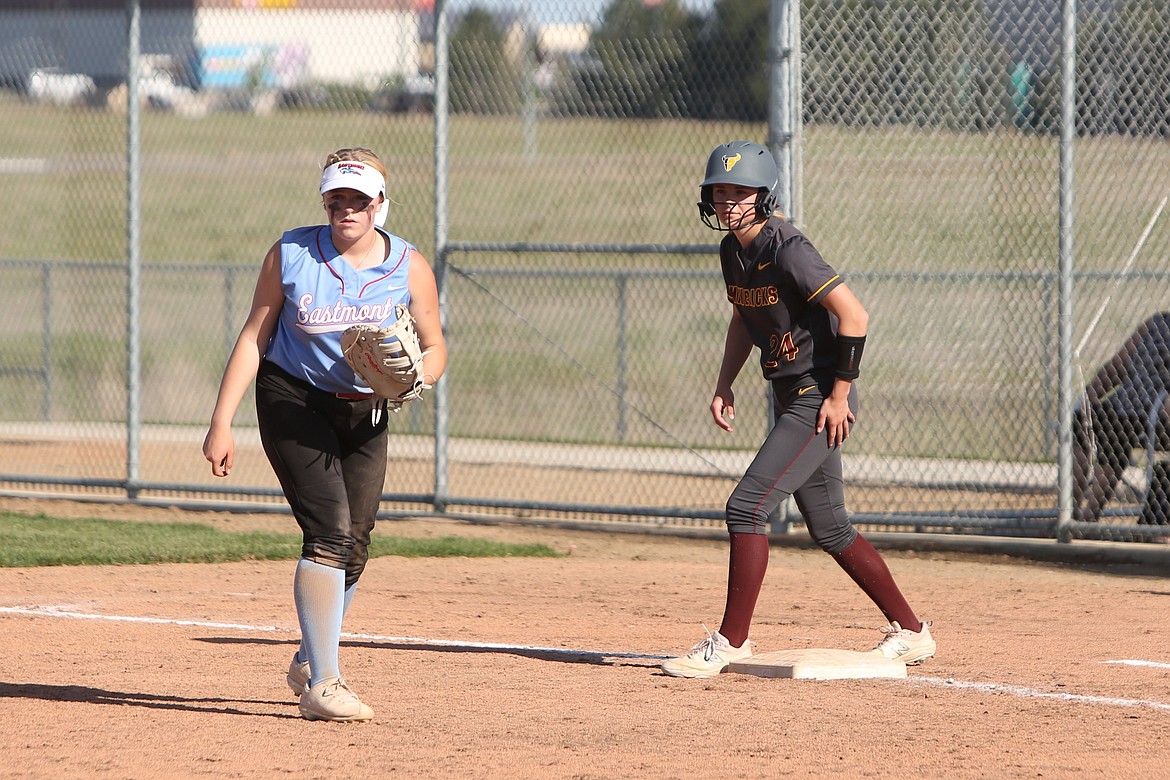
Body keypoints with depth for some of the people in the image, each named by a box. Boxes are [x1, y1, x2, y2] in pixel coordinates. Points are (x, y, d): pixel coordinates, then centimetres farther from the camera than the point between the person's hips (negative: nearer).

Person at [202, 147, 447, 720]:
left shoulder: (409, 268, -7)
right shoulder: (290, 255, -11)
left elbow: (434, 349, 1)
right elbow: (254, 338, -5)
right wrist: (221, 424, -8)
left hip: (364, 414, 4)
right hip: (293, 403, -4)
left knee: (353, 545, 7)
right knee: (330, 532, -19)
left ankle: (310, 664, 30)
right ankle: (320, 686, -22)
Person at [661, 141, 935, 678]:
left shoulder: (787, 251, -21)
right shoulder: (733, 251, 6)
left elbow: (854, 317, -24)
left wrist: (839, 395, -20)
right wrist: (724, 386, 14)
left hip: (821, 399, -10)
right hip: (792, 398, 10)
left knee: (747, 506, -15)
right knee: (829, 530, 15)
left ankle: (731, 641, -9)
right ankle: (910, 632, 24)